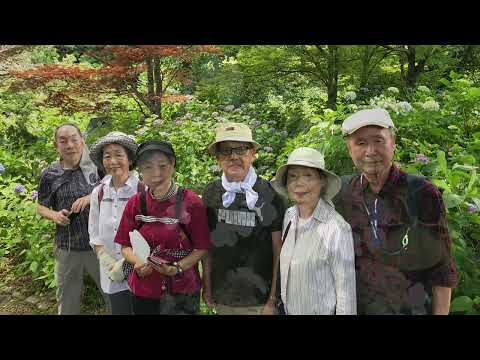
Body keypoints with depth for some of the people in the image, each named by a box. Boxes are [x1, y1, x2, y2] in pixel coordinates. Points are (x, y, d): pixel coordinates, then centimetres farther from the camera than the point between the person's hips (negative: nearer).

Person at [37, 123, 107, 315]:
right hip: (66, 248, 2)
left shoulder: (96, 165, -5)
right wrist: (54, 215, -11)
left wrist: (92, 198, -20)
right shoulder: (49, 174, -1)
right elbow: (41, 207, 11)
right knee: (67, 302, 18)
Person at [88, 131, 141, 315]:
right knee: (118, 311, 14)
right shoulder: (98, 193, 4)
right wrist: (108, 263, -5)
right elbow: (95, 235, 8)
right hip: (113, 277, 4)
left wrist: (127, 263, -13)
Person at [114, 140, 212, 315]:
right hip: (143, 290, 3)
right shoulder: (135, 203, -3)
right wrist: (138, 262, -16)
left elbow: (202, 248, -7)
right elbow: (125, 246, 3)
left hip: (182, 292, -2)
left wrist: (177, 268, -20)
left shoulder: (191, 202, -12)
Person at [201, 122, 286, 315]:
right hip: (221, 299, 3)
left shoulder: (270, 194, -10)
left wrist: (273, 300, -8)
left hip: (259, 301, -3)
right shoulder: (211, 193, -1)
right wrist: (207, 287, 5)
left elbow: (279, 251, -8)